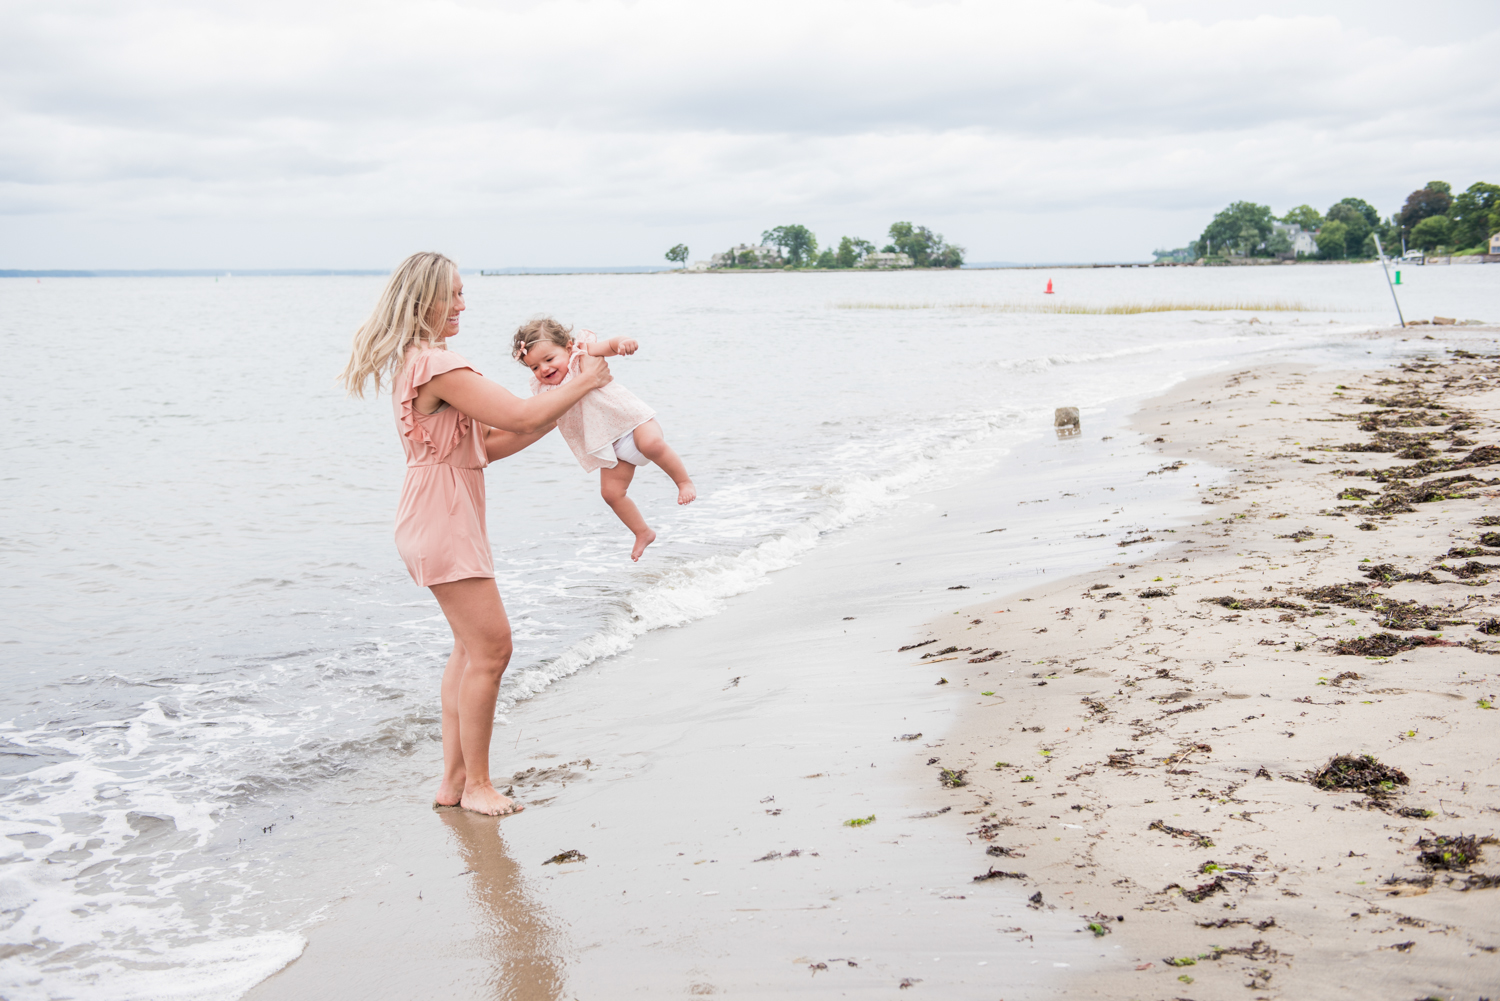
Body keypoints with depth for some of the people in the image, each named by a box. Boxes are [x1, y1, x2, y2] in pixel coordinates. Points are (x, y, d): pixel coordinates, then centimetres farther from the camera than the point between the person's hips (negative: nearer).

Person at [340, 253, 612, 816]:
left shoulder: (418, 362, 14)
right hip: (443, 523, -11)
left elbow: (485, 445, 13)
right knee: (490, 648, -5)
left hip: (446, 522, 11)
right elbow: (520, 417, -24)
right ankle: (476, 784, 7)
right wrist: (583, 383, -9)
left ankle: (453, 781, 22)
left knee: (471, 646, 16)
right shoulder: (436, 365, -20)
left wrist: (558, 413, 7)